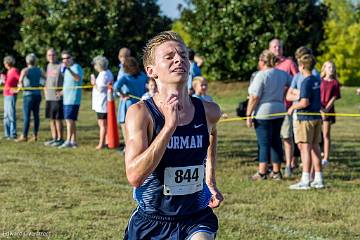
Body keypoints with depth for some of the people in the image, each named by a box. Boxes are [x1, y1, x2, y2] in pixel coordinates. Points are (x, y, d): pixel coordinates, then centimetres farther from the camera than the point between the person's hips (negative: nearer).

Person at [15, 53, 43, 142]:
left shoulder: (25, 70, -8)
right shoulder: (38, 70, 8)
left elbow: (21, 78, -26)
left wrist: (20, 85, -10)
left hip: (28, 95, -5)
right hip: (37, 94, 5)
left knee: (26, 116, -4)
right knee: (36, 115, 8)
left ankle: (24, 136, -3)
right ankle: (35, 135, 10)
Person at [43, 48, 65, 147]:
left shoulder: (60, 66, -8)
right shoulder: (48, 66, 15)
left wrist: (62, 91, -16)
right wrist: (45, 88, 14)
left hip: (57, 97, -7)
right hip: (48, 97, 7)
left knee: (58, 119, -4)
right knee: (51, 118, 10)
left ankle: (60, 139, 2)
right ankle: (54, 138, 17)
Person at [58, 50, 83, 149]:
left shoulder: (76, 67, -10)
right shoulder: (64, 68, 17)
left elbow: (78, 78, -32)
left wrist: (68, 68, -42)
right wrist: (63, 91, 16)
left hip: (73, 99, -9)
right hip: (66, 99, 9)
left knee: (69, 119, -14)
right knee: (71, 120, 11)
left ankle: (68, 141, -17)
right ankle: (73, 141, 15)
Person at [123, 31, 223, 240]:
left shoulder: (209, 112, -4)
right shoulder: (141, 113, -16)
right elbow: (135, 176, -29)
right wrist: (169, 126, -32)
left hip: (196, 220, 1)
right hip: (150, 222, -1)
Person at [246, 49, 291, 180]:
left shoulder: (261, 75, -14)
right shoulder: (282, 74, 6)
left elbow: (254, 97, -16)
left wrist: (248, 115, -11)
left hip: (263, 114, -6)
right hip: (279, 112, 6)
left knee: (264, 143, -3)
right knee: (276, 141, 12)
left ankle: (262, 172, 1)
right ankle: (276, 172, 15)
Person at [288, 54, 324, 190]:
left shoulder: (306, 82, -15)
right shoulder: (317, 81, 10)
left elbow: (305, 102, -22)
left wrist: (293, 107, -6)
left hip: (306, 118, -8)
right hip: (317, 117, 8)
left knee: (305, 148, -7)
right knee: (315, 147, 13)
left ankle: (305, 181, -10)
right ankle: (318, 180, 15)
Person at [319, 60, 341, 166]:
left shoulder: (335, 83, 4)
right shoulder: (320, 81, 5)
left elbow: (334, 98, -3)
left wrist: (326, 109, -16)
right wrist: (320, 109, -14)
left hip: (328, 110, -1)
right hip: (317, 109, 1)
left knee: (326, 135, 0)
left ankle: (326, 158, 2)